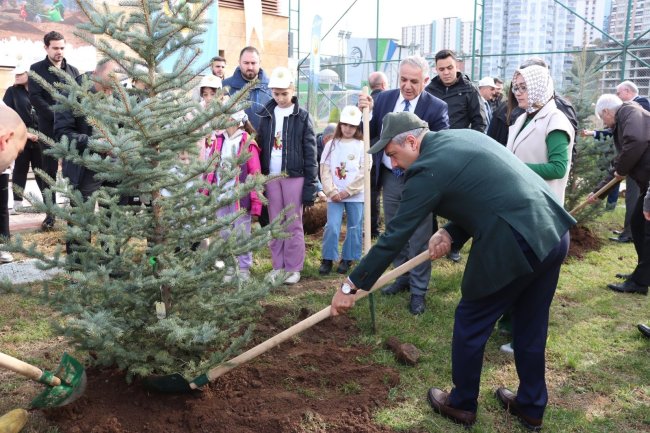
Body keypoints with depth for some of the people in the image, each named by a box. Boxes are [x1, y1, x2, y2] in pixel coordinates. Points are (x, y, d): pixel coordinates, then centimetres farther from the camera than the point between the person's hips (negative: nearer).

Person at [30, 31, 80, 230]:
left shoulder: (73, 70, 13)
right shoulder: (37, 69, 3)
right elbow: (35, 98, -6)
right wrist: (56, 115, -16)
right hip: (49, 128, -2)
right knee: (50, 171, 3)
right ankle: (50, 214, 8)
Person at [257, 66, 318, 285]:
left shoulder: (302, 116, -2)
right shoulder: (267, 115, 8)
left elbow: (310, 152, -4)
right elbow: (261, 148, 8)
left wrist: (310, 184, -9)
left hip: (294, 177, -3)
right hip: (271, 177, 4)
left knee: (294, 224, 3)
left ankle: (294, 268, 11)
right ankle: (278, 266, 18)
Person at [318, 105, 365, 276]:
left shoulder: (361, 146, -1)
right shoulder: (331, 144, 6)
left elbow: (364, 172, -6)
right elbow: (325, 170, 1)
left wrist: (348, 191, -12)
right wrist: (332, 191, -9)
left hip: (356, 195, -1)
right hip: (334, 195, 1)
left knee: (354, 228, 6)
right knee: (331, 227, -5)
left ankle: (348, 259, 19)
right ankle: (327, 259, 7)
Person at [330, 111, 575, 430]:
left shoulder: (427, 168, -10)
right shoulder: (463, 137, 16)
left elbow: (394, 236, -9)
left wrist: (352, 285, -1)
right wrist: (451, 233, 9)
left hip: (515, 246, -9)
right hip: (554, 231, 9)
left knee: (470, 323, 12)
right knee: (532, 324, 23)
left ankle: (462, 404, 31)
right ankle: (532, 407, 40)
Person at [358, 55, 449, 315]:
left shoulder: (436, 107, -11)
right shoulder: (384, 98, 0)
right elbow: (370, 134, 1)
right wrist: (366, 112, -15)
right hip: (390, 177, 4)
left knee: (419, 238, 3)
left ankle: (418, 291, 16)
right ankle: (401, 278, 36)